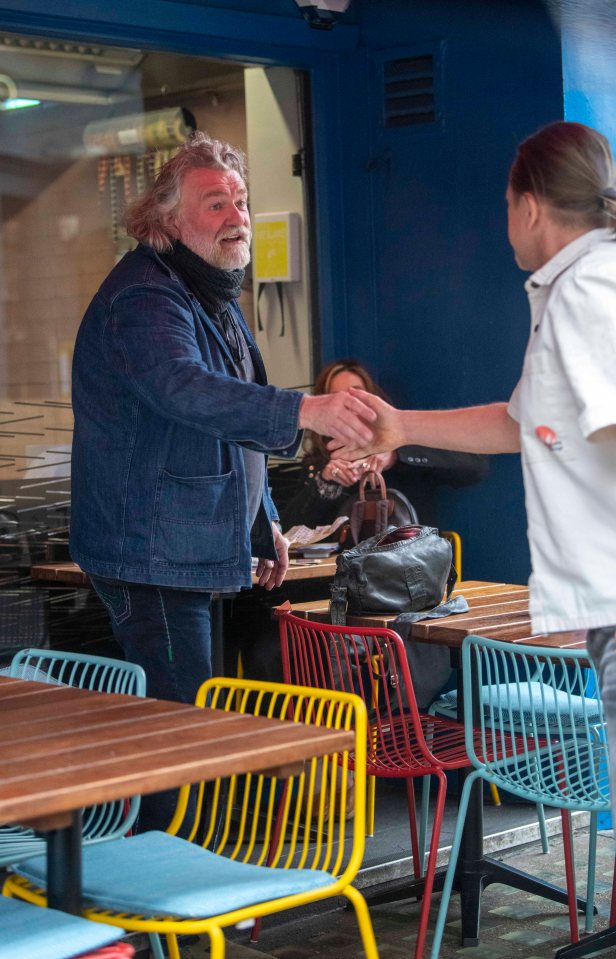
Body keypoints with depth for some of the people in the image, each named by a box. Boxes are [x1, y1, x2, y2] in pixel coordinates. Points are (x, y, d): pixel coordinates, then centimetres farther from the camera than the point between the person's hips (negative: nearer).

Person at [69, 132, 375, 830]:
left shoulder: (216, 296, 16)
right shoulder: (145, 296, -18)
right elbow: (184, 388, -39)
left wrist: (264, 523, 24)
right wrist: (303, 411, -51)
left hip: (197, 549, 10)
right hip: (151, 554, -10)